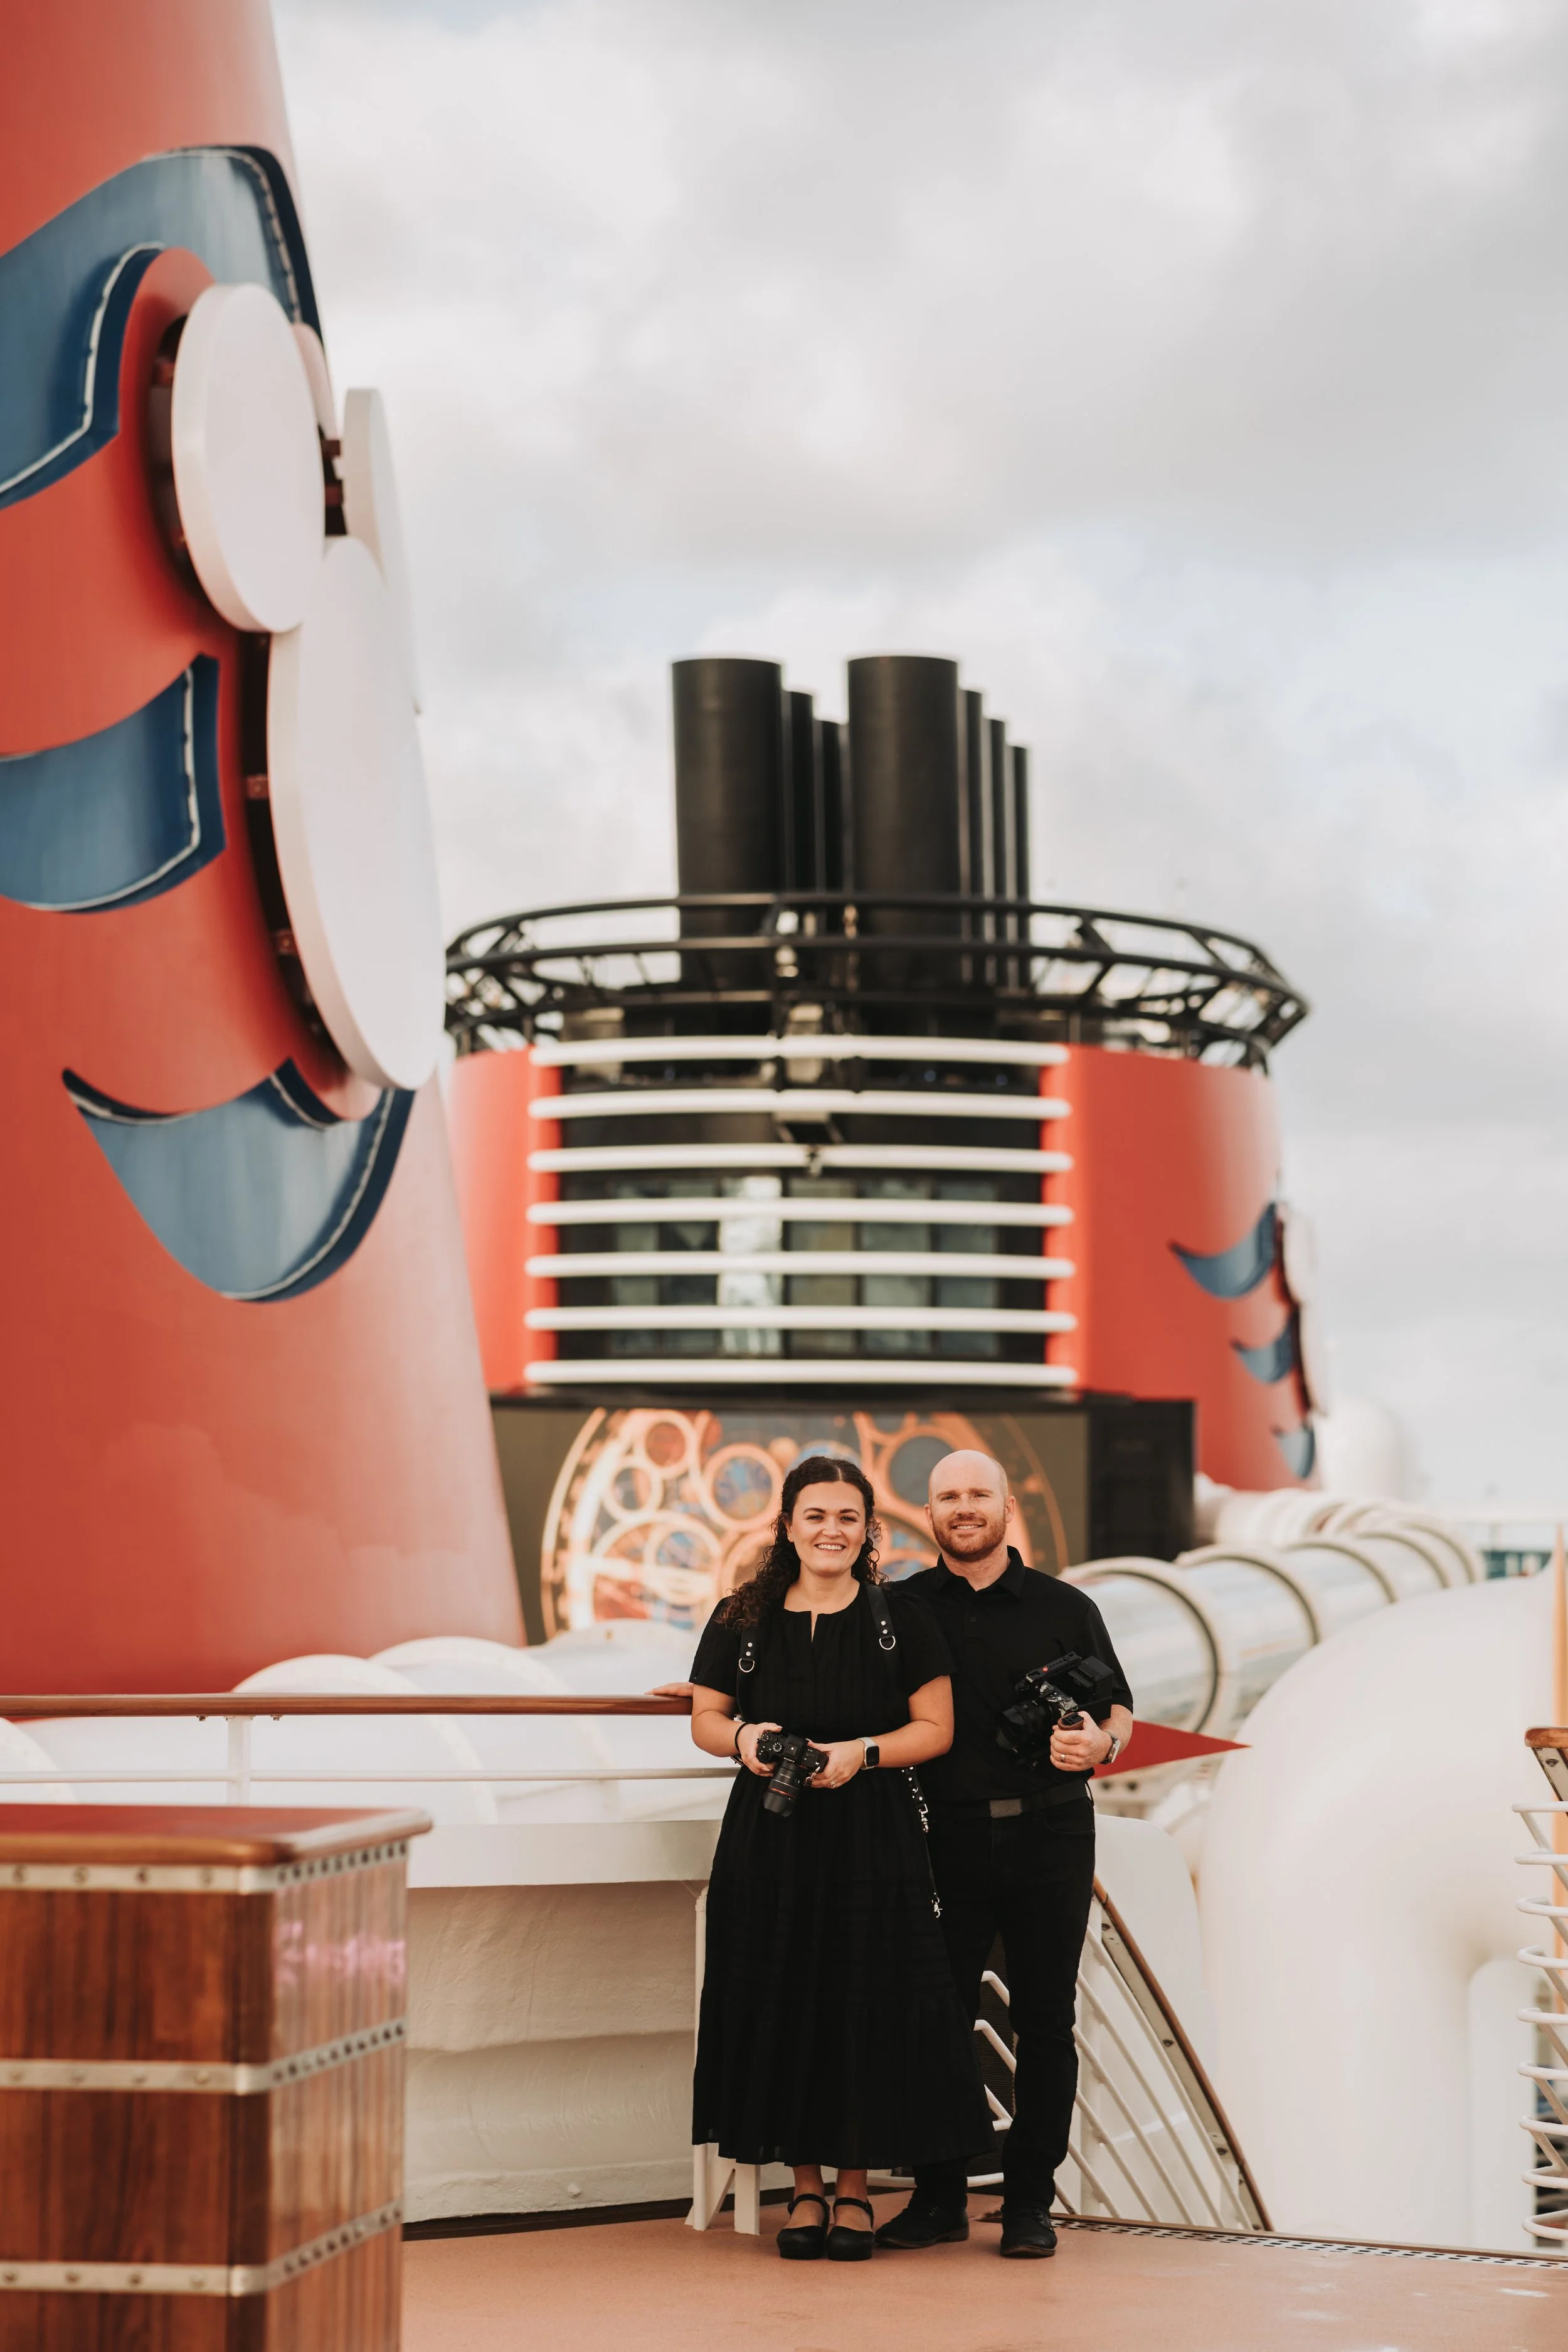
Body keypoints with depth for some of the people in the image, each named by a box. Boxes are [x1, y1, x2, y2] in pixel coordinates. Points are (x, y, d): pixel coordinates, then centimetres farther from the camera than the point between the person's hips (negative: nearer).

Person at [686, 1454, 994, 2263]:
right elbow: (704, 1718, 10)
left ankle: (855, 2188, 12)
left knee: (867, 2008, -2)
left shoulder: (901, 1619, 0)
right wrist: (742, 1737, -12)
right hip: (769, 1834, 1)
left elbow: (935, 1727, 0)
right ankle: (805, 2187, 15)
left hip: (872, 1834, -1)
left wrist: (862, 1752, -15)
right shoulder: (742, 1619, 4)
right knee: (780, 2006, 2)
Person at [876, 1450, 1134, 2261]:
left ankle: (1029, 2201, 11)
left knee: (1045, 2021, 3)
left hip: (1050, 1835, 0)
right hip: (949, 1837, 0)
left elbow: (1120, 1709, 12)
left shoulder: (1064, 1609, 7)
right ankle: (938, 2195, 10)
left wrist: (1100, 1744, -10)